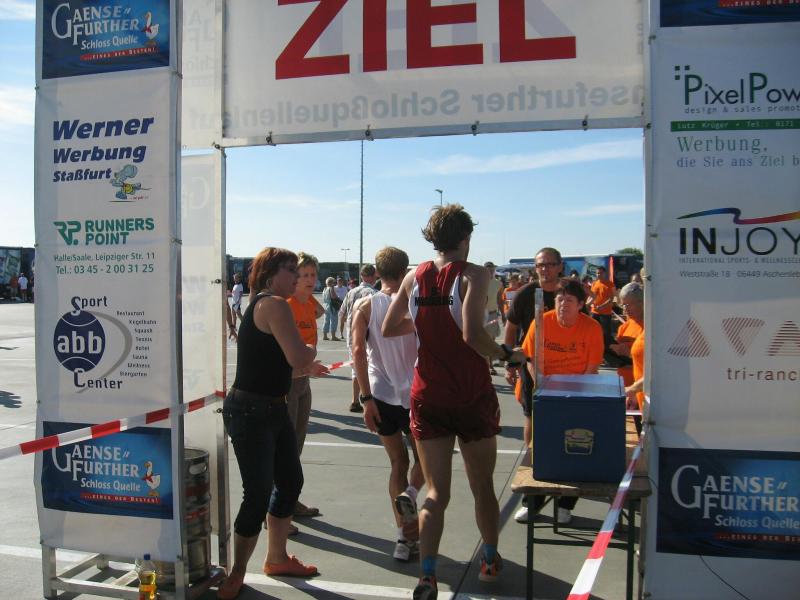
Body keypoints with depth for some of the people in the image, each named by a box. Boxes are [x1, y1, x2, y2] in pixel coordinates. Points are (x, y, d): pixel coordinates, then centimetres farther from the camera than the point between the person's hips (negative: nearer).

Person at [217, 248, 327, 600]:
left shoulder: (262, 305, 15)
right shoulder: (273, 304, -16)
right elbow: (298, 356, -25)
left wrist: (306, 369, 14)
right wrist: (311, 351, -4)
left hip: (272, 409, 10)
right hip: (250, 412, -10)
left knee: (290, 482, 18)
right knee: (258, 495, -2)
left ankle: (277, 558, 36)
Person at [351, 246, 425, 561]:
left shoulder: (364, 305, -1)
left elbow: (359, 351, -11)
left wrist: (366, 398, -9)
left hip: (381, 394, 1)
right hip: (414, 394, -1)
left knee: (398, 462, 14)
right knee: (424, 458, 19)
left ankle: (405, 538, 11)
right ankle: (410, 493, -13)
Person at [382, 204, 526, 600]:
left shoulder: (414, 277, 4)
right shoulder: (473, 274, -11)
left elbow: (388, 329, 8)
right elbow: (472, 335, -23)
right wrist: (506, 355, -8)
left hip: (428, 398, 3)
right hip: (472, 395, -3)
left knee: (436, 493, 8)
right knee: (482, 486, 16)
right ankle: (490, 560, 33)